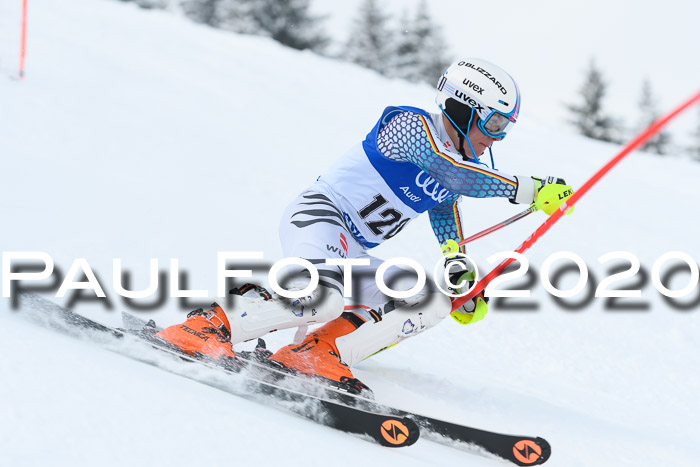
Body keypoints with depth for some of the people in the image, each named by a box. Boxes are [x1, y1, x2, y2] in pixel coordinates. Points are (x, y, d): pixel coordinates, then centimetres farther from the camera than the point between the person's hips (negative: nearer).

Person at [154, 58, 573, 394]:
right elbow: (455, 175, -27)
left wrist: (462, 279, 0)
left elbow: (448, 224, 18)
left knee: (431, 304, -5)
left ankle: (316, 354, -12)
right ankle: (212, 325, -19)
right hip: (317, 215, -9)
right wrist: (531, 189, -27)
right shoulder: (410, 125, -12)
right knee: (324, 300, -36)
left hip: (355, 255, 9)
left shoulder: (458, 165, 14)